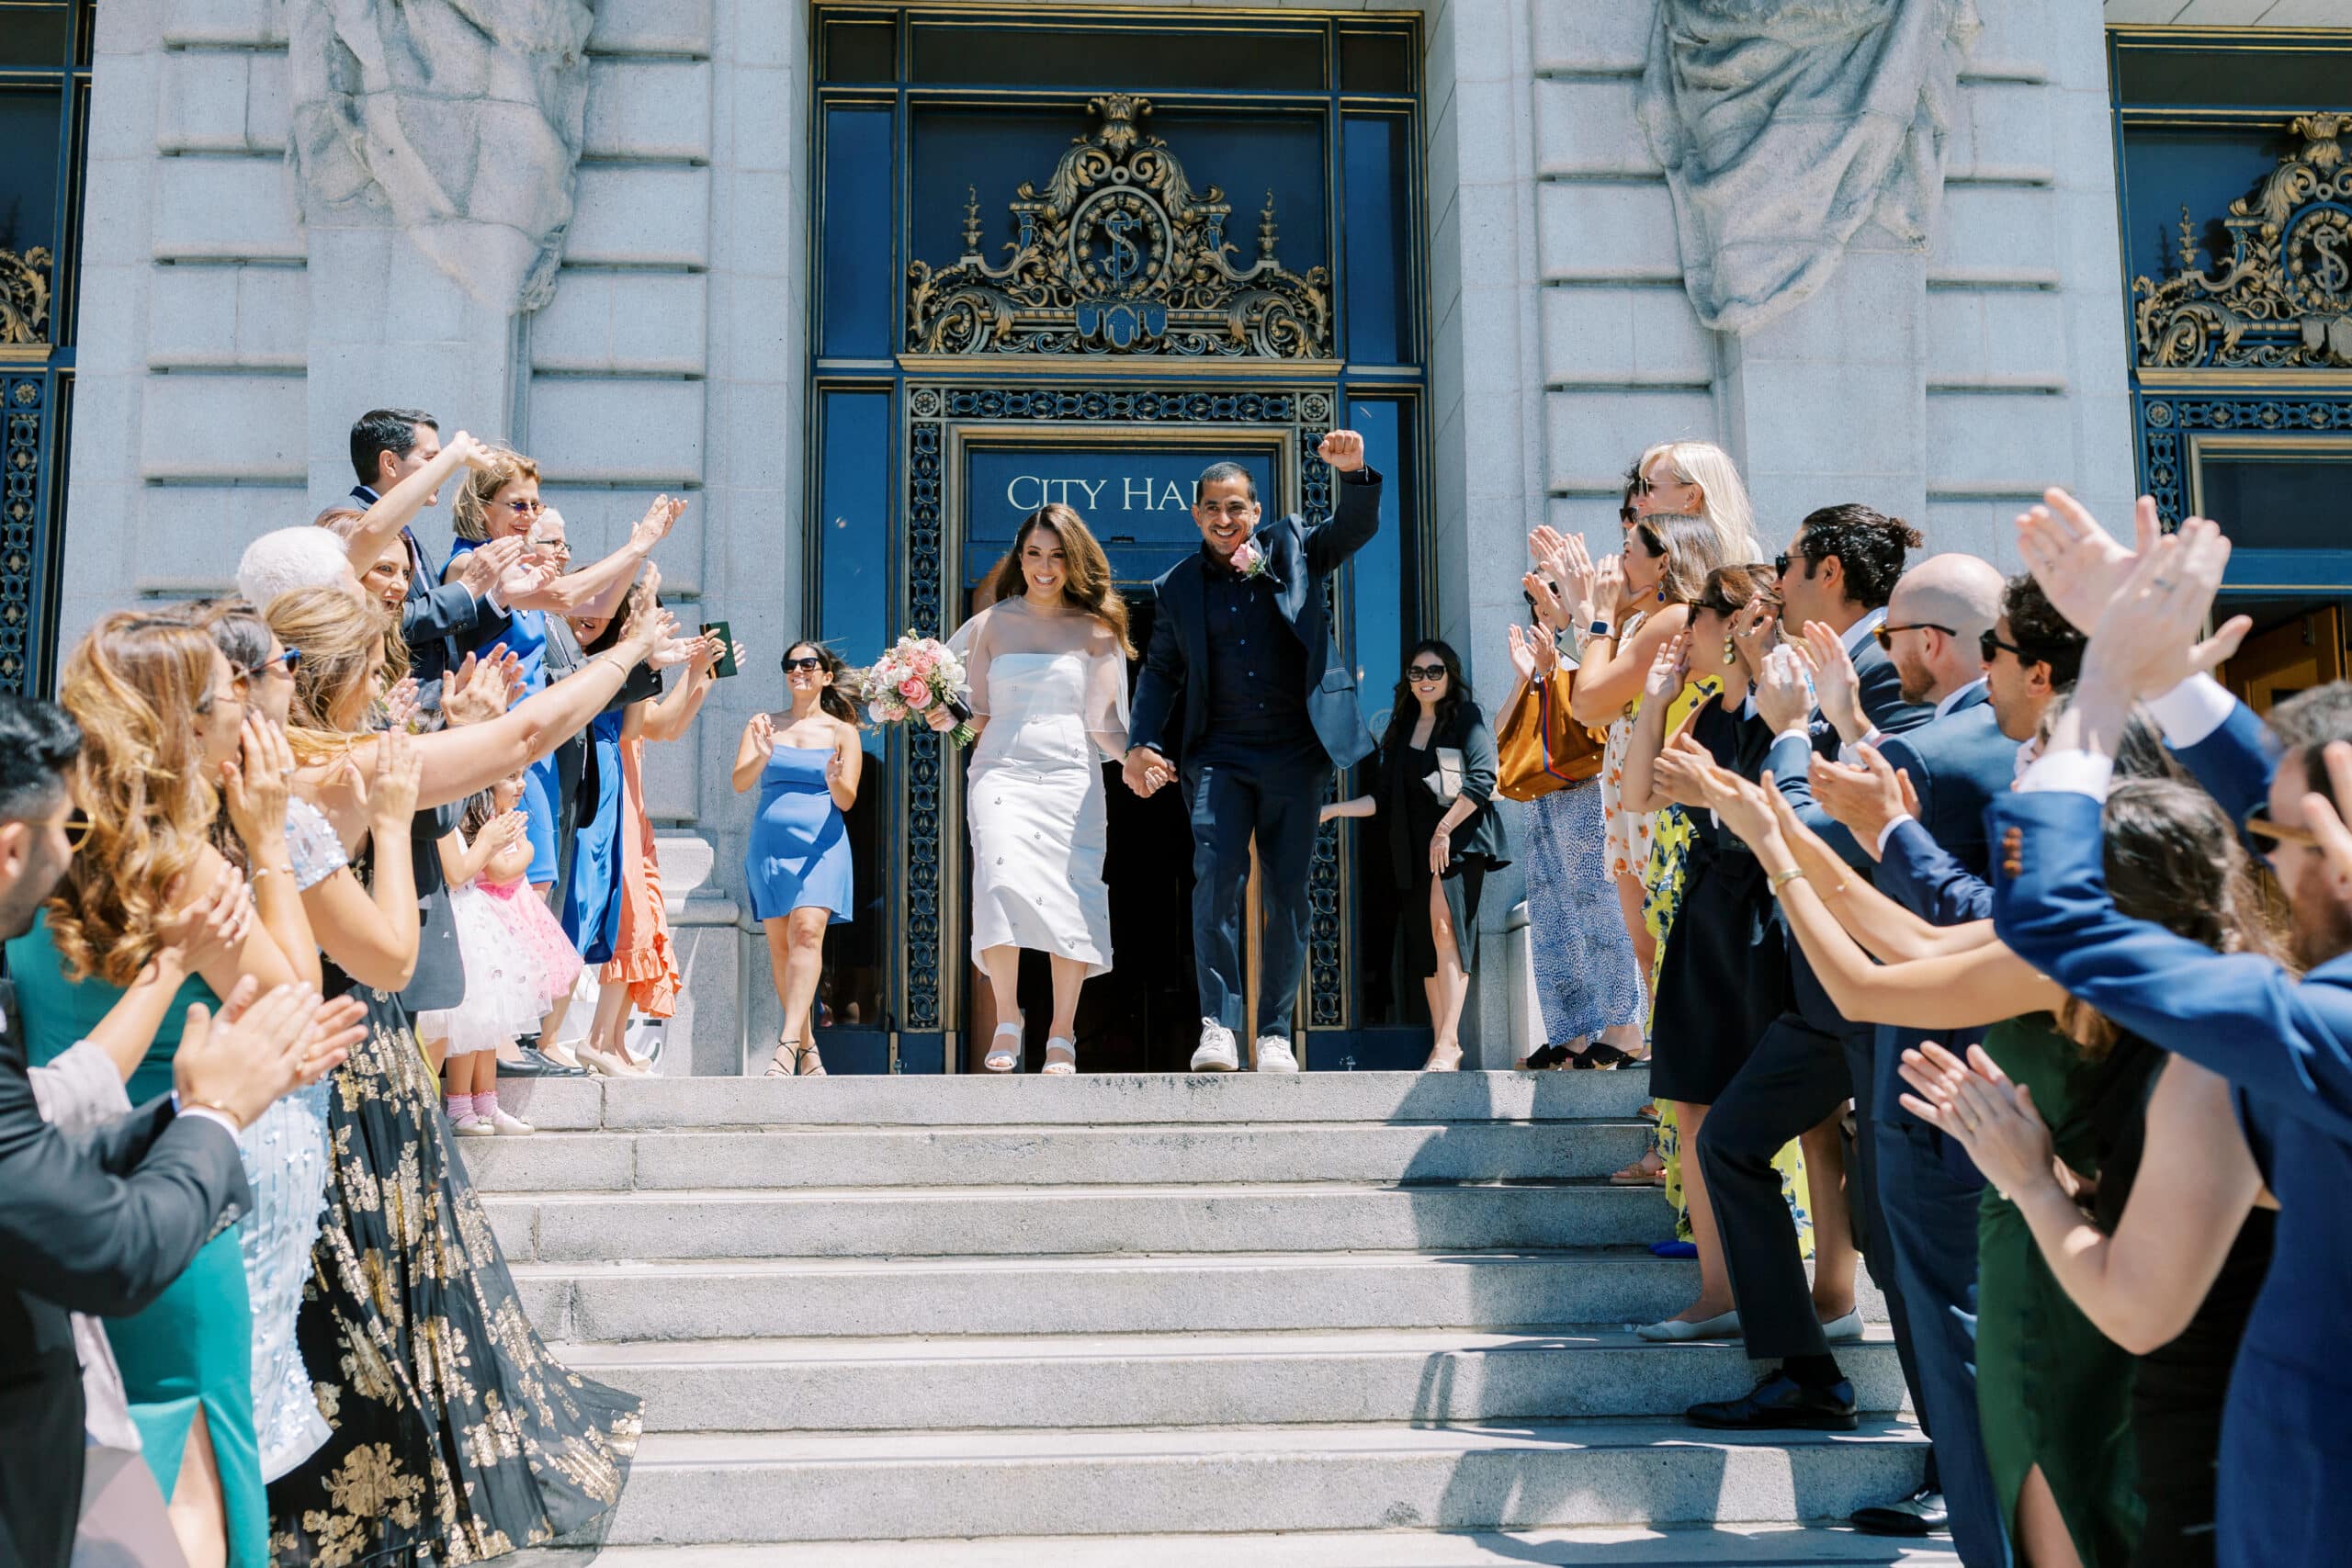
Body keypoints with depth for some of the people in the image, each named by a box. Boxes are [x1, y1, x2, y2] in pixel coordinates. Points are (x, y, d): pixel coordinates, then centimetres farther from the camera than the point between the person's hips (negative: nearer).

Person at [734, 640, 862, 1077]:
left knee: (807, 932, -20)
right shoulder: (763, 724, 12)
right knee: (779, 944, 1)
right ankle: (808, 1048, 11)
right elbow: (739, 782, 2)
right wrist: (762, 756, -19)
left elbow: (846, 800, 2)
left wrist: (835, 780, -21)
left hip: (821, 845, -2)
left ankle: (787, 1046, -27)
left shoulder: (842, 732, 8)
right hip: (770, 844, 3)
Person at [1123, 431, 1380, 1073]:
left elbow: (1357, 528, -1)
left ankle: (1275, 1033, 12)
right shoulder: (1177, 587, 11)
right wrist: (1142, 743, 0)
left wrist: (1353, 474, -21)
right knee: (1217, 876, -17)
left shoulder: (1292, 548, 10)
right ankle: (1218, 1025, -12)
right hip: (1218, 755, 0)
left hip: (1295, 754, 0)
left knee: (1287, 892, 3)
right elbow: (1160, 670, 13)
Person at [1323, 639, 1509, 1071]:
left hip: (1459, 839, -6)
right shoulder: (1401, 730, 19)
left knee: (1444, 926, -22)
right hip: (1415, 847, 6)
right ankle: (1441, 1048, 5)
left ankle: (1449, 1044, -26)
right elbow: (1384, 799, 18)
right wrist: (1334, 809, 5)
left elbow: (1482, 779, -10)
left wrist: (1444, 830, -16)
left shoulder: (1467, 717, 2)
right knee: (1424, 942, 2)